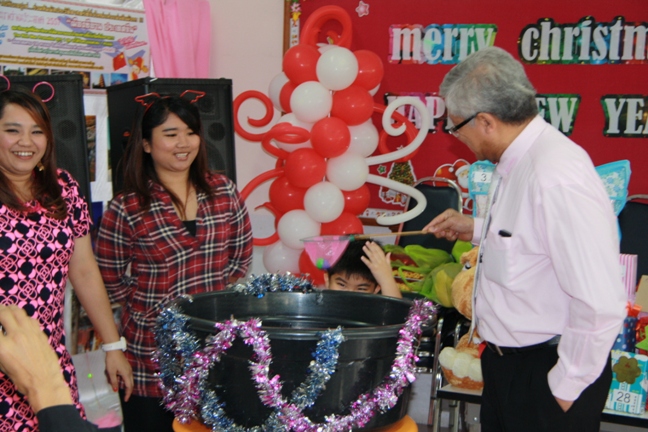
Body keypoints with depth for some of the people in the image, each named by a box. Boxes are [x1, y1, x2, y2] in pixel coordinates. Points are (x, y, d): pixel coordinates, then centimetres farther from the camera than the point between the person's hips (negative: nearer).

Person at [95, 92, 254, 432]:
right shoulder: (126, 209, -10)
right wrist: (149, 306, 0)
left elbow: (241, 257, 9)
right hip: (153, 353, -3)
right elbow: (110, 281, -1)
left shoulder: (224, 192, 0)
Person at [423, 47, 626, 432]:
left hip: (546, 369, -9)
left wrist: (564, 387, -18)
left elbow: (600, 306, -28)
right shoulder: (518, 161, 1)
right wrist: (477, 230, 9)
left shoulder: (556, 179, -28)